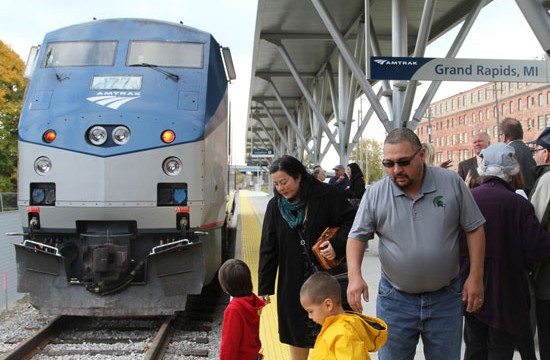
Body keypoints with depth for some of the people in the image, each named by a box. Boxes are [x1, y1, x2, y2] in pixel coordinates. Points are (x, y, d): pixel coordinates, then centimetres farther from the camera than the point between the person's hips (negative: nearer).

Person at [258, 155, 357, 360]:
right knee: (296, 335, 12)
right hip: (293, 283, 3)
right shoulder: (275, 206, 1)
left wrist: (337, 245, -23)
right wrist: (264, 287, 1)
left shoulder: (327, 196, -10)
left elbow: (351, 221, -6)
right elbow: (268, 249, 2)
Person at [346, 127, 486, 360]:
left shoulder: (452, 183, -6)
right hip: (395, 298, 0)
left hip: (445, 297, 0)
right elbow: (357, 236, -1)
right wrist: (355, 276, -17)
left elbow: (474, 228, 0)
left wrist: (475, 277, -4)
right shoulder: (375, 194, -7)